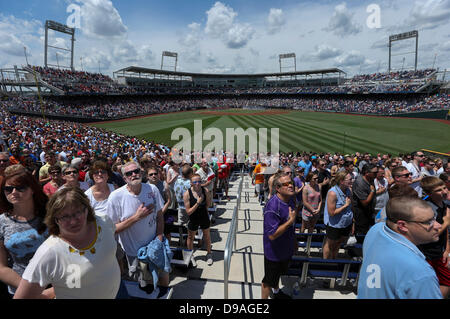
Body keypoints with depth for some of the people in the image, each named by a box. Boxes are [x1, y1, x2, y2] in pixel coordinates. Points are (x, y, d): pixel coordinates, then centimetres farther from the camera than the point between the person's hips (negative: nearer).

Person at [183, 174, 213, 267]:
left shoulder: (205, 190, -17)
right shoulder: (187, 194, -23)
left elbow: (208, 204, 1)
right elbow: (188, 212, -22)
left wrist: (202, 209, -9)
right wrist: (198, 203, -29)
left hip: (204, 217, 2)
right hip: (193, 220, -1)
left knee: (207, 236, 21)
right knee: (191, 238, 19)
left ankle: (209, 254, 48)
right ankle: (191, 256, 46)